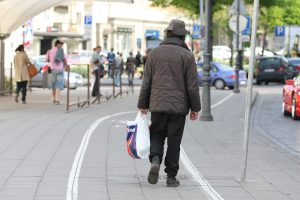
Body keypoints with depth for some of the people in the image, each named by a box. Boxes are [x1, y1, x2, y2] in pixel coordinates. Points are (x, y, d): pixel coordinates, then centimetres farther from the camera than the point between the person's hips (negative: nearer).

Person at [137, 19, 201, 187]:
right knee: (174, 140, 5)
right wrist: (195, 108, 4)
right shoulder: (187, 55, -3)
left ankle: (155, 160, -13)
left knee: (156, 135, 14)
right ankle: (171, 176, 7)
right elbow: (192, 85, -4)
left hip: (157, 104, 2)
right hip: (179, 106, -1)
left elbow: (146, 82, 5)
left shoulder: (154, 53, 4)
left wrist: (143, 104, 11)